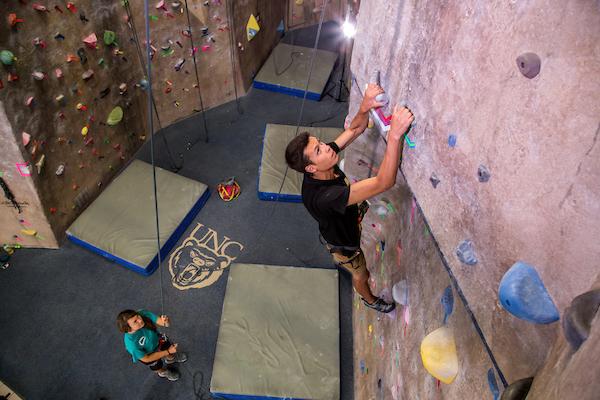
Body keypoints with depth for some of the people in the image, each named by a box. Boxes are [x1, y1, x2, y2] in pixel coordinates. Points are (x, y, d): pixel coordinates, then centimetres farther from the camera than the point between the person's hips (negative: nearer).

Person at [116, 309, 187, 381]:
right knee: (158, 366, 18)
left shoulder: (143, 314, -37)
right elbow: (146, 359, -27)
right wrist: (168, 352, -25)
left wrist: (164, 322, -54)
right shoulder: (131, 342, -42)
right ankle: (163, 372, 55)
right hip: (146, 353, -3)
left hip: (156, 339, 3)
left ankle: (170, 358, 57)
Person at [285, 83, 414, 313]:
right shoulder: (323, 197, -51)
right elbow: (383, 183, -59)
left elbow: (355, 129, -22)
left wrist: (364, 108, -45)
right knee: (361, 275, 27)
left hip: (346, 222, 6)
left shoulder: (323, 166, -29)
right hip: (344, 241, -6)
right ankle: (369, 299, 60)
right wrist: (395, 133, -68)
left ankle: (340, 261, 77)